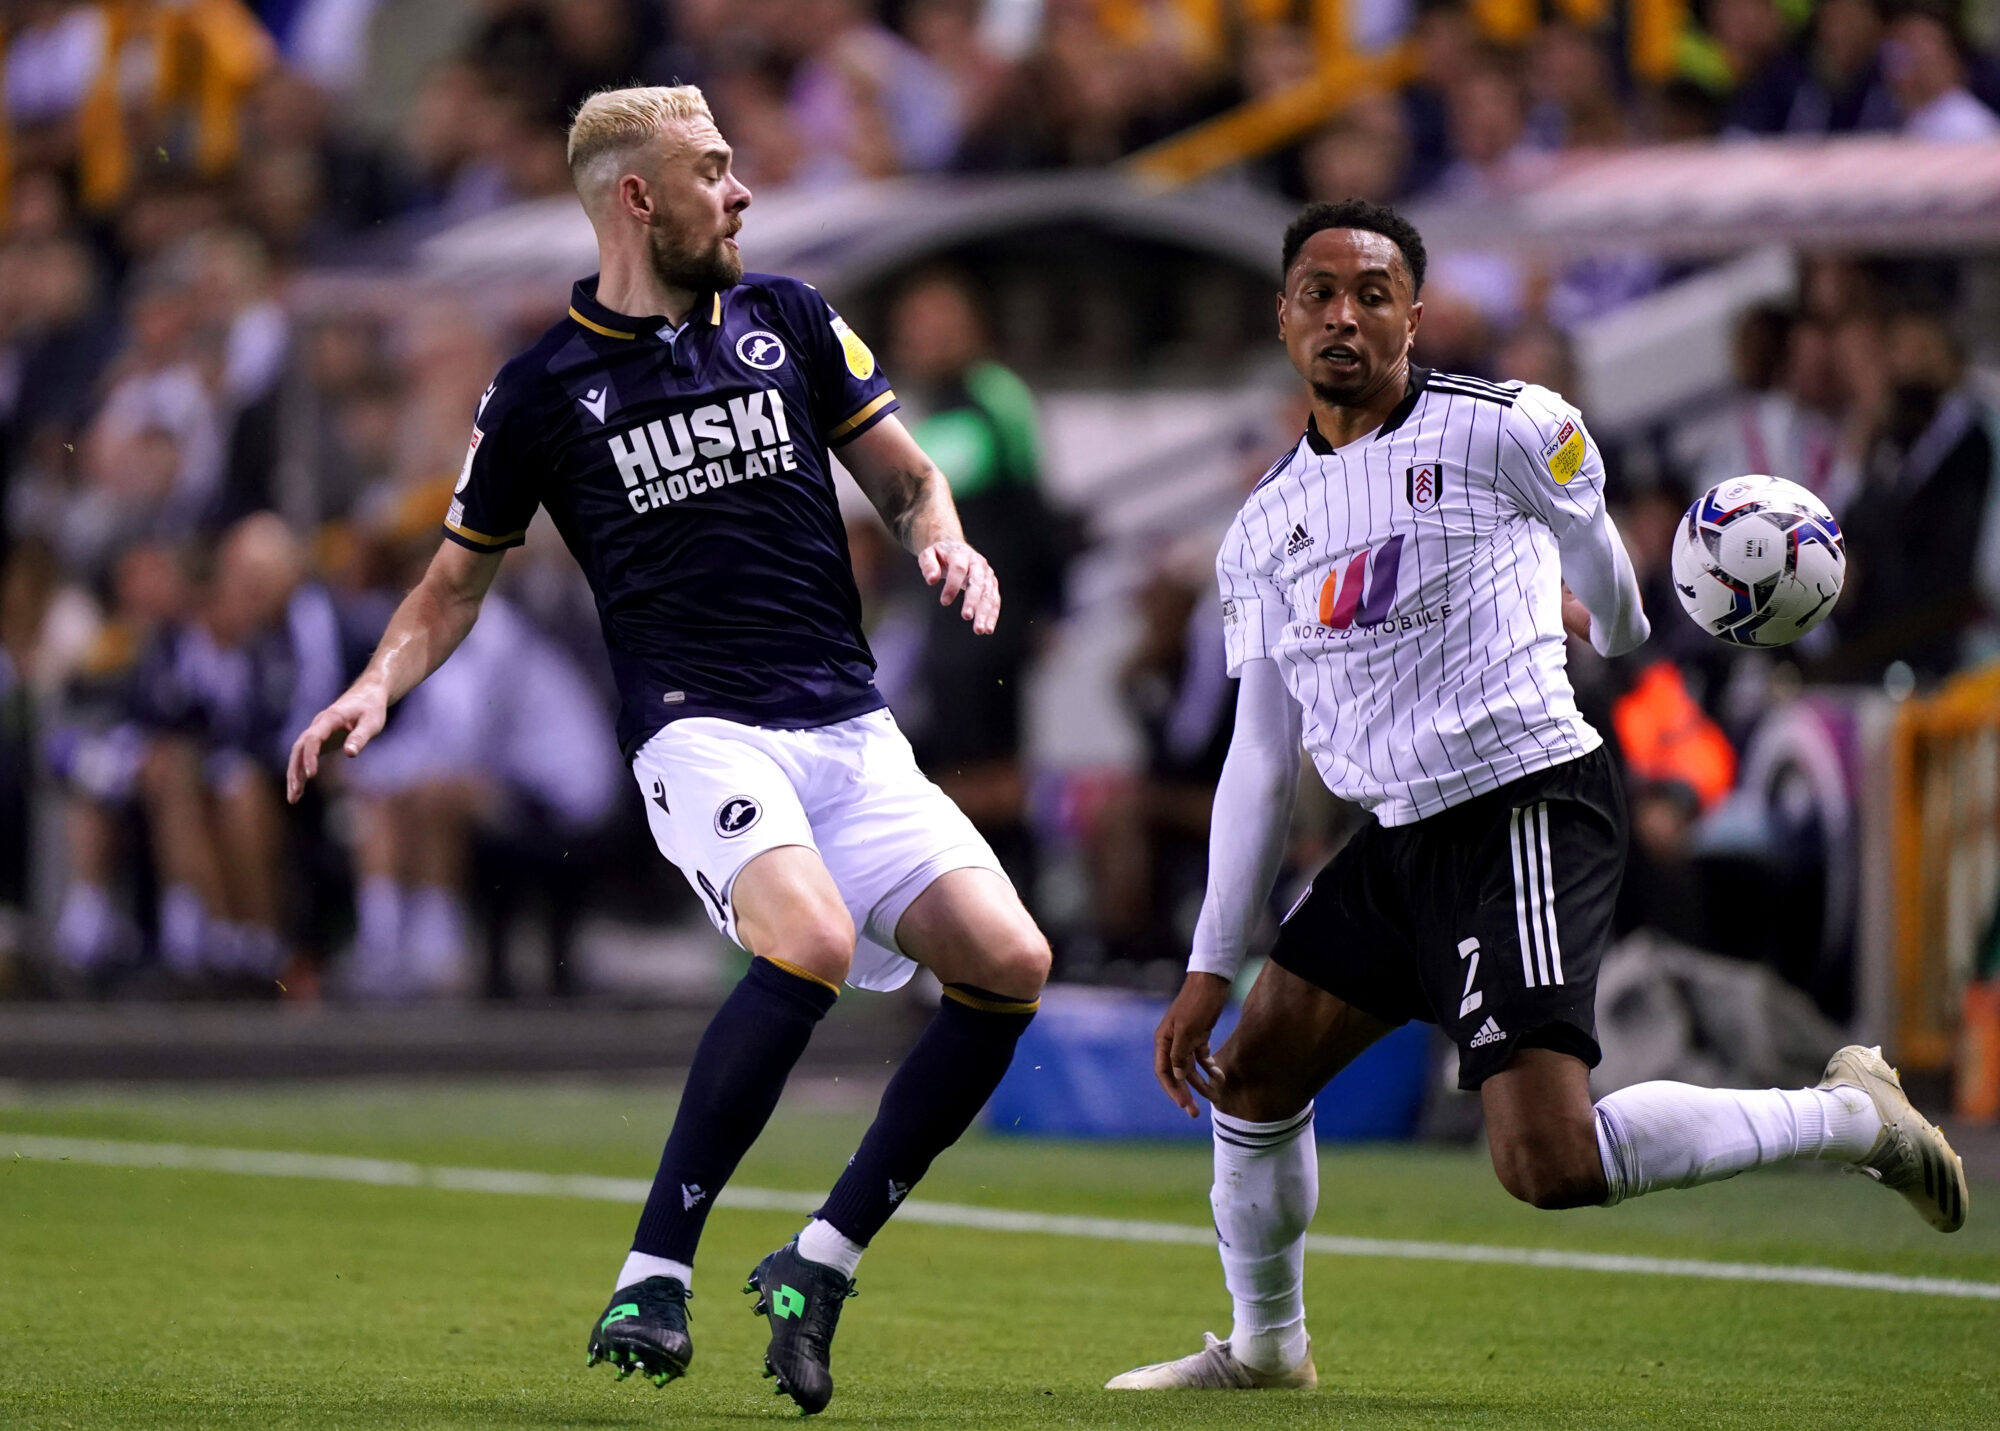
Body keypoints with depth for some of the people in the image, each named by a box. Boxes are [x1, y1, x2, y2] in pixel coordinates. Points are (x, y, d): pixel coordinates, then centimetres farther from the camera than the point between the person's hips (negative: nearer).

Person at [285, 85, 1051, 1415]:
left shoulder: (787, 320, 11)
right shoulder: (543, 391, 3)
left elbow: (905, 472, 19)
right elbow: (459, 577, 13)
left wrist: (949, 544, -3)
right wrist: (379, 686, -4)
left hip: (850, 728, 5)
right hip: (698, 729, -5)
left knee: (1009, 964, -12)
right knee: (812, 941, -32)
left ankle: (822, 1262, 0)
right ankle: (652, 1277, -25)